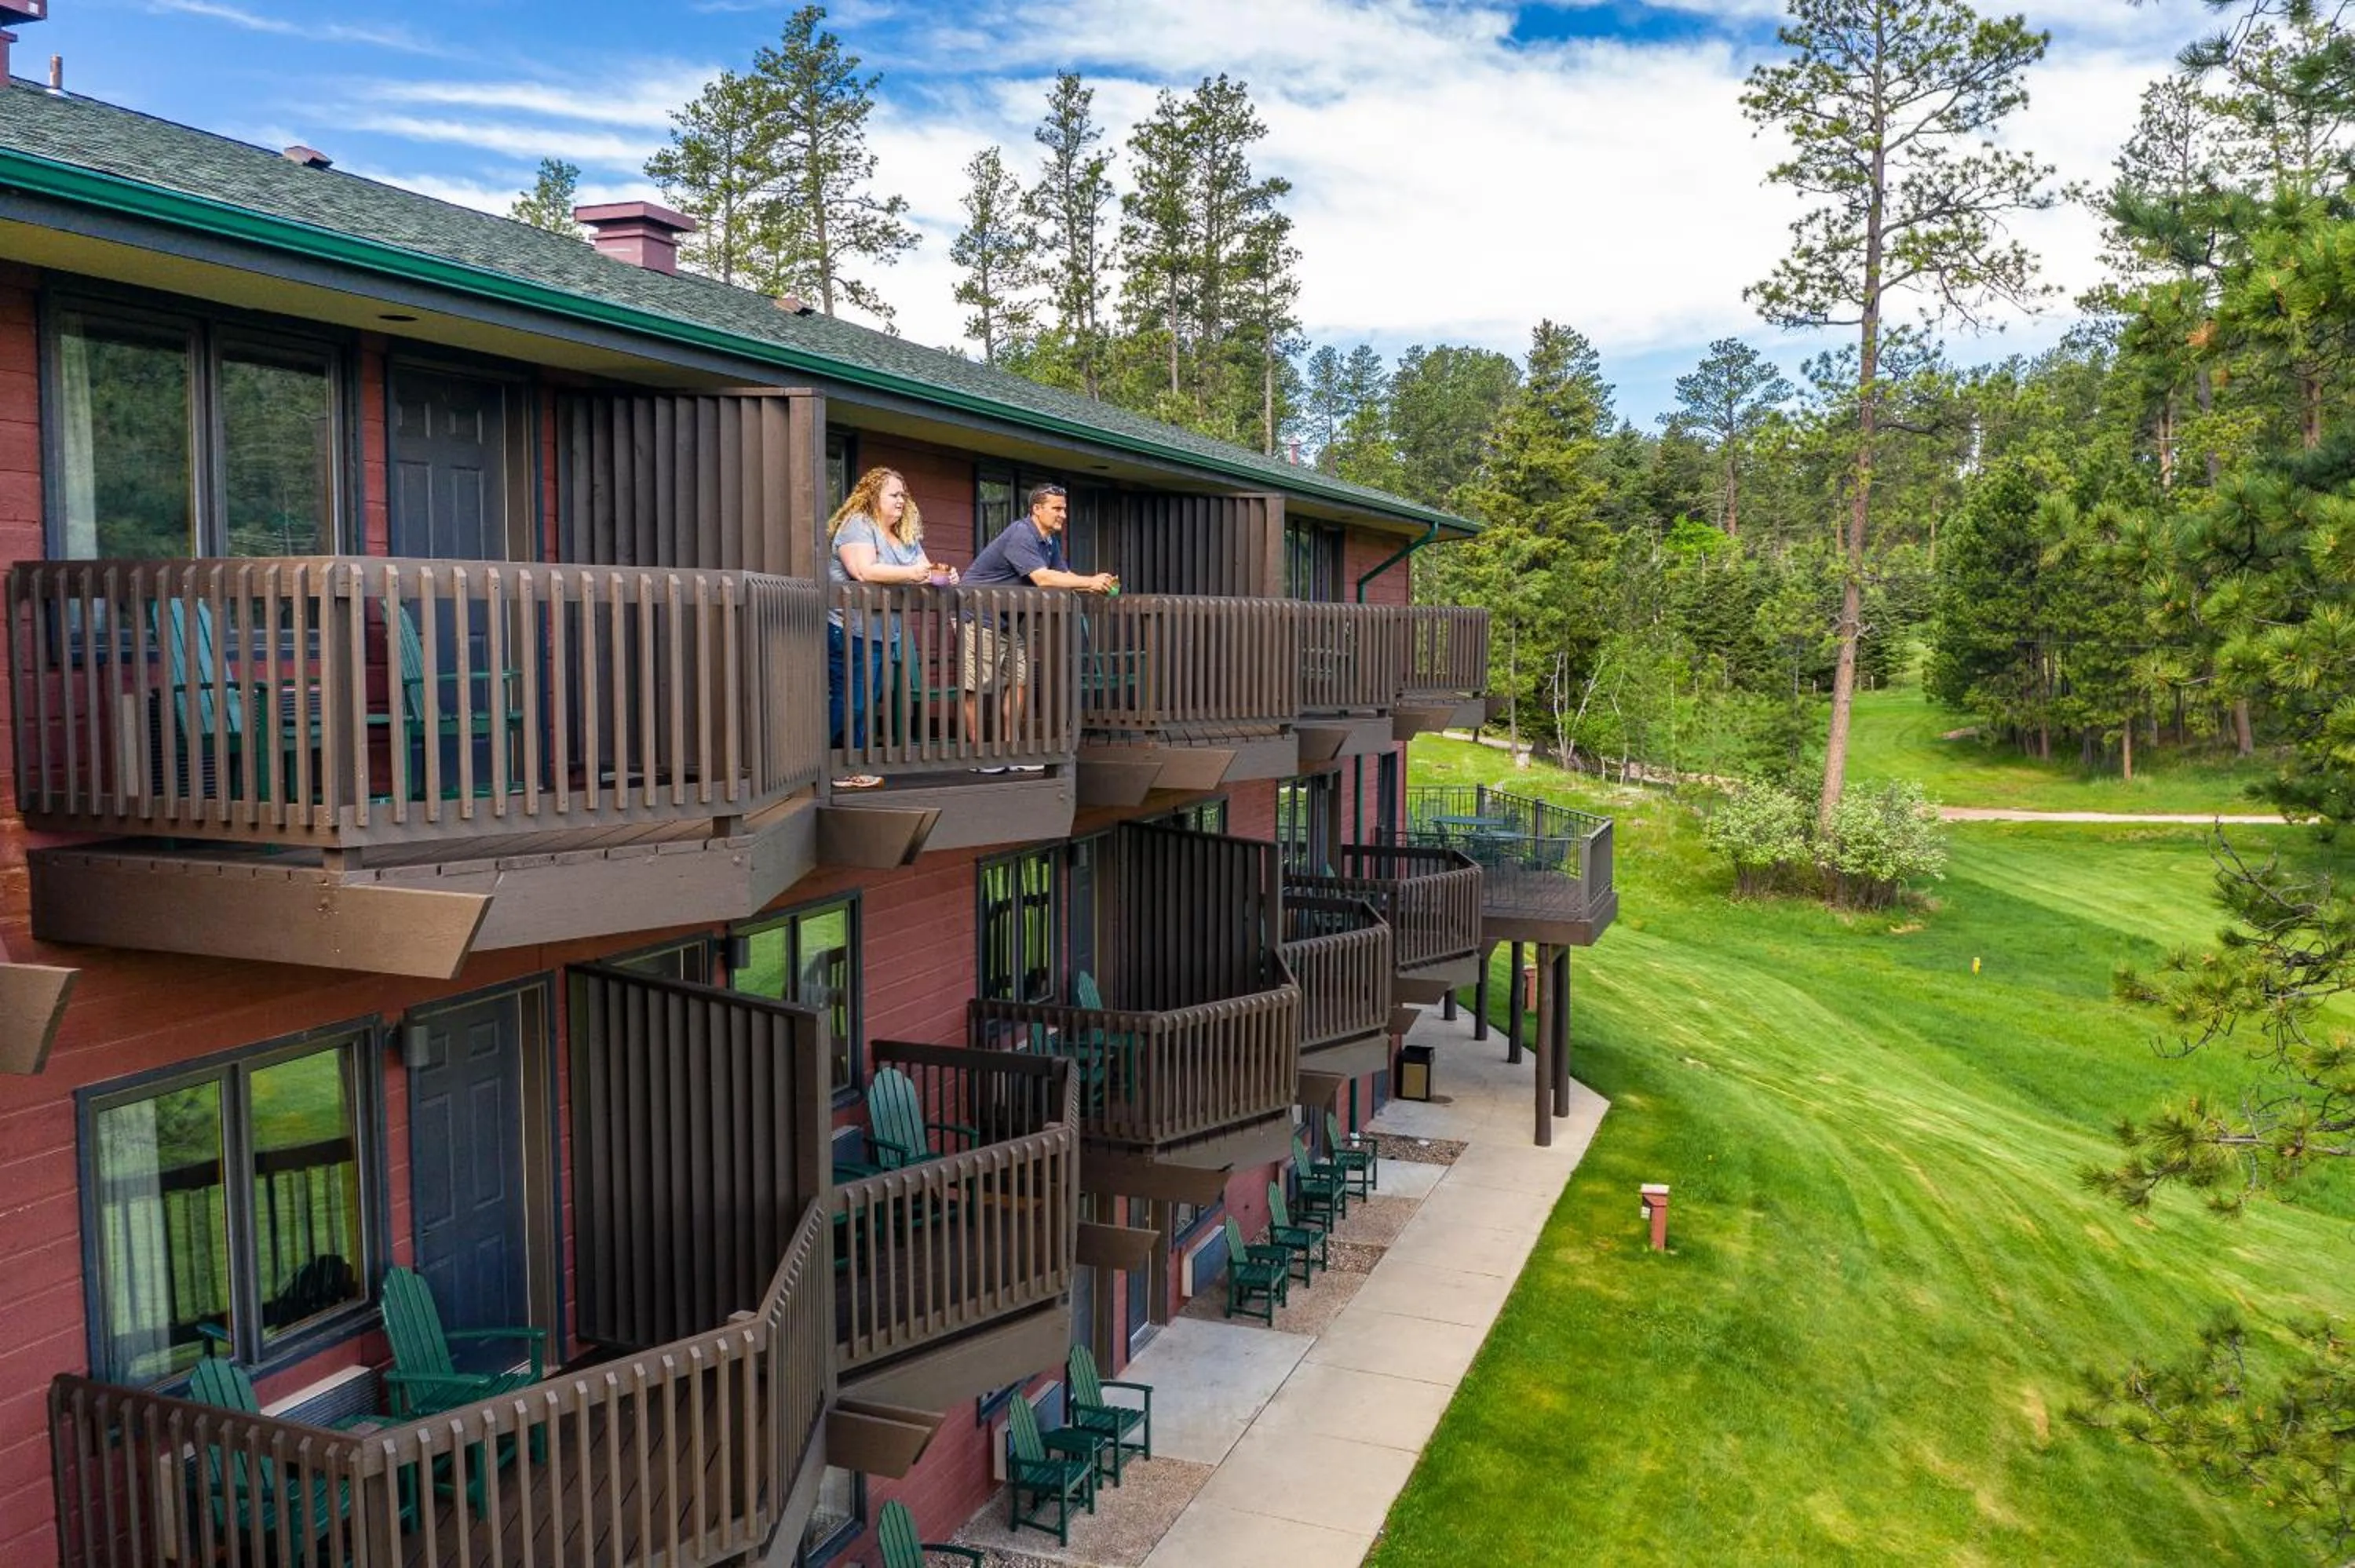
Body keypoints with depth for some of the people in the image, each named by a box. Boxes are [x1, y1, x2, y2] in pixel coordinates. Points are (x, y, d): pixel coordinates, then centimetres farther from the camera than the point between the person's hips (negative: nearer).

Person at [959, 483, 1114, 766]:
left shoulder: (1051, 541, 10)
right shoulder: (1021, 535, -22)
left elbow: (1065, 576, 8)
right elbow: (1043, 578, -31)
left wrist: (1099, 585, -10)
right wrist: (1090, 582, -27)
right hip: (978, 615, -10)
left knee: (1019, 680, 7)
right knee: (976, 687, -3)